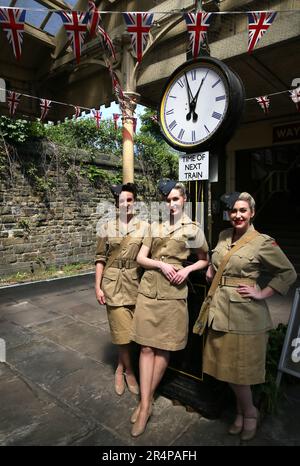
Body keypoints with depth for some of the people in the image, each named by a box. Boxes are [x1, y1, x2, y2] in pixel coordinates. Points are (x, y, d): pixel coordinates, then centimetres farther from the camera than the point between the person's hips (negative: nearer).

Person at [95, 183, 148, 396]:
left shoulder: (144, 226, 0)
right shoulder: (107, 227, 1)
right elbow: (101, 258, 3)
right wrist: (98, 286, -1)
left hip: (135, 283, 1)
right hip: (113, 283, 0)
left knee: (126, 330, 8)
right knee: (123, 330, 1)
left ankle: (120, 369, 32)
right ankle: (130, 372, 24)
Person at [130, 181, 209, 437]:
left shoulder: (193, 229, 3)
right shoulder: (156, 226, 9)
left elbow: (204, 260, 12)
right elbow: (141, 258, 7)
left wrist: (187, 269, -7)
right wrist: (161, 264, -11)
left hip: (173, 291, -2)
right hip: (149, 288, 2)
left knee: (163, 347, 7)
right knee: (147, 346, 2)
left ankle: (147, 400, 25)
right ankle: (145, 405, 12)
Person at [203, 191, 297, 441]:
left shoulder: (263, 242, -12)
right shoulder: (223, 236, 6)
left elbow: (289, 273, -5)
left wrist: (262, 294, -10)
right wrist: (211, 269, 8)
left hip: (244, 313, -6)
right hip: (220, 308, 6)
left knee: (237, 368, 5)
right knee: (225, 366, 15)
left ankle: (249, 413, 34)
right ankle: (242, 412, 38)